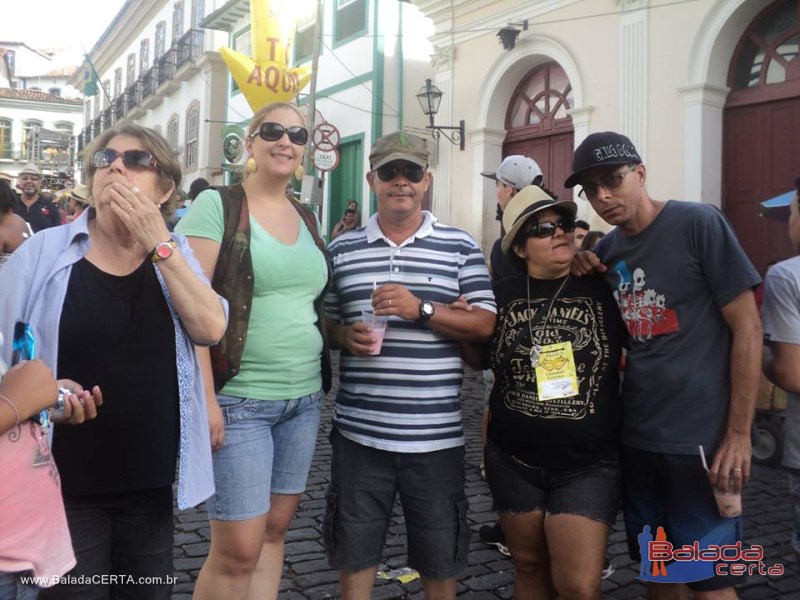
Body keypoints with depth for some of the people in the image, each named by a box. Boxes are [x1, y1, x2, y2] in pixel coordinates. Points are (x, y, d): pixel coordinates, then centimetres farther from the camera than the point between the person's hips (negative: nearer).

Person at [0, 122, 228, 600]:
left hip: (152, 483, 3)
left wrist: (158, 243, -17)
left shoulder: (175, 254, 2)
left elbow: (211, 328, -13)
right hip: (64, 484, -2)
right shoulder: (44, 251, -6)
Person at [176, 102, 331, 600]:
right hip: (238, 400, -6)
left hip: (304, 399, 6)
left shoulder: (306, 218, 13)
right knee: (238, 549, -2)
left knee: (275, 529, 14)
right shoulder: (217, 205, -7)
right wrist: (204, 397, -18)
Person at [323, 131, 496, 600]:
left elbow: (485, 323, -3)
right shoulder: (342, 249, 8)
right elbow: (323, 323, 14)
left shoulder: (460, 247, 2)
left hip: (436, 434, -1)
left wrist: (422, 309, -17)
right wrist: (346, 336, -9)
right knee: (354, 549, 14)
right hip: (359, 431, 2)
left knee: (440, 553, 14)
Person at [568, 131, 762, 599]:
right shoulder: (607, 251, 7)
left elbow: (747, 326, -10)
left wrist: (739, 434, -14)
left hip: (701, 439, -5)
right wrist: (579, 267, -3)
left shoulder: (699, 224, -10)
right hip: (635, 438, 6)